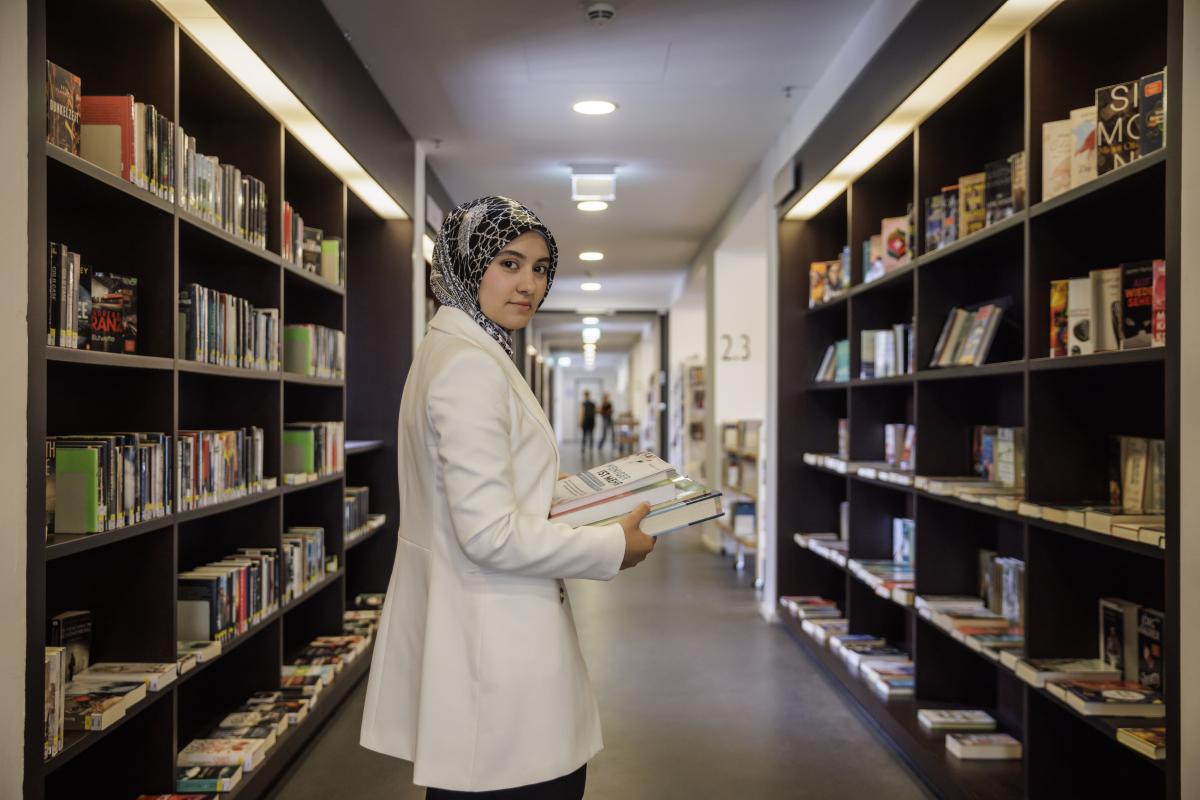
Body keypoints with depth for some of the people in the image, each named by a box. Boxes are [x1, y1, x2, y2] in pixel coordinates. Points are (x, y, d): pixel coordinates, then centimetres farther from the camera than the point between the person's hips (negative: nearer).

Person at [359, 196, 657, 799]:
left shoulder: (448, 349, 12)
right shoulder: (471, 366, -20)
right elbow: (491, 535, -24)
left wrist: (560, 492, 16)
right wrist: (614, 547, -13)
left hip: (456, 630, 10)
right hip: (496, 652, -10)